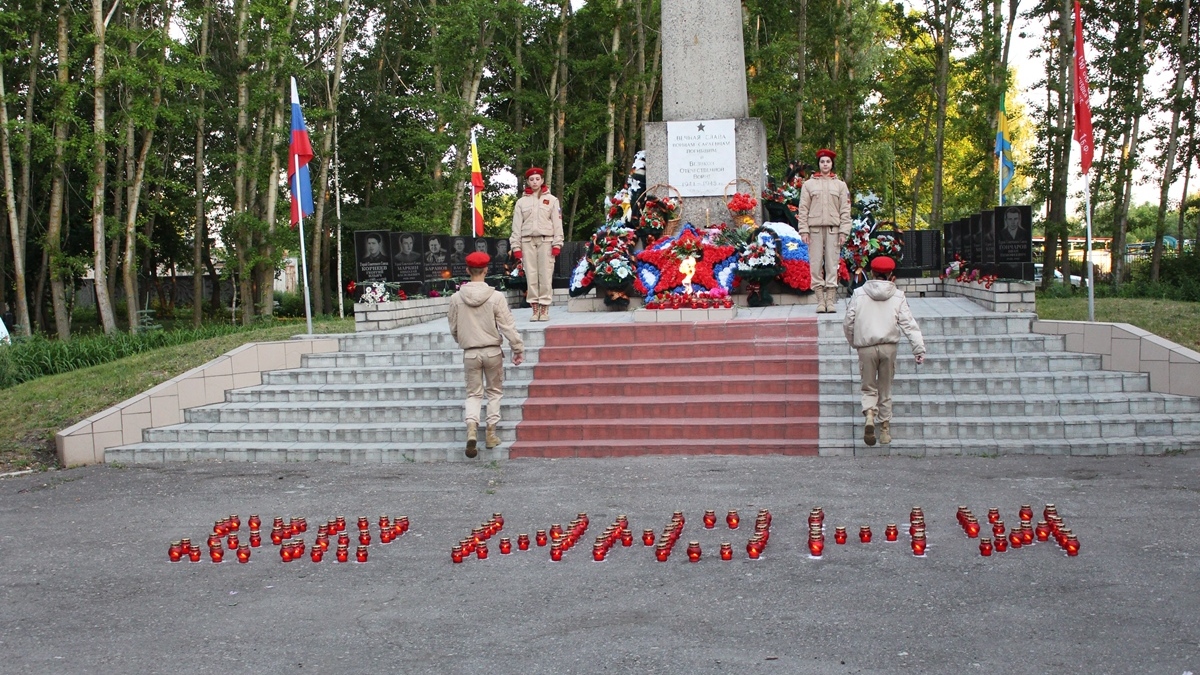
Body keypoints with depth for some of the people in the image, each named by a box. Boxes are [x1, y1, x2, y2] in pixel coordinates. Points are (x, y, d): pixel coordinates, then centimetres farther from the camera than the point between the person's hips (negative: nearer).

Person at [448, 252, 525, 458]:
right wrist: (518, 348, 0)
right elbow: (508, 326, -10)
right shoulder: (496, 296, -12)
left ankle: (471, 427, -13)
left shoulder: (456, 298, -6)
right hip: (492, 351, -1)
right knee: (495, 391, 16)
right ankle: (491, 434, 16)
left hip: (470, 353, 1)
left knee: (474, 393, 11)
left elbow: (453, 329, 5)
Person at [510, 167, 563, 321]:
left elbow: (557, 223, 5)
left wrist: (557, 244, -5)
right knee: (531, 275, -1)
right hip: (527, 240, 1)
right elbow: (516, 225, 8)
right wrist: (516, 246, 0)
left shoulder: (551, 200, 10)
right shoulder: (522, 201, 12)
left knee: (546, 274, -6)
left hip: (546, 240, -1)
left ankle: (545, 309, -2)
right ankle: (535, 309, 4)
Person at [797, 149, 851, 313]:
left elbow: (845, 210, 7)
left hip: (833, 228, 1)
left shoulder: (840, 185, 11)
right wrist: (803, 230, -4)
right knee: (815, 264, -3)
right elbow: (802, 209, 5)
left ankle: (831, 300, 1)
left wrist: (844, 231, -2)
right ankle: (820, 300, 0)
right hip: (814, 228, 0)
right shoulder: (809, 184, 9)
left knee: (832, 264, -1)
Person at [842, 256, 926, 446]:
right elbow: (909, 324, -4)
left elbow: (848, 323, 2)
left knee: (869, 387, 9)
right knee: (885, 389, 14)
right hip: (888, 347, 1)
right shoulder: (898, 296, 2)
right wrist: (919, 348, -6)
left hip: (866, 347, -1)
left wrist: (853, 342, 19)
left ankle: (869, 414, -19)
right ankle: (885, 427, 17)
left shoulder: (859, 294, 1)